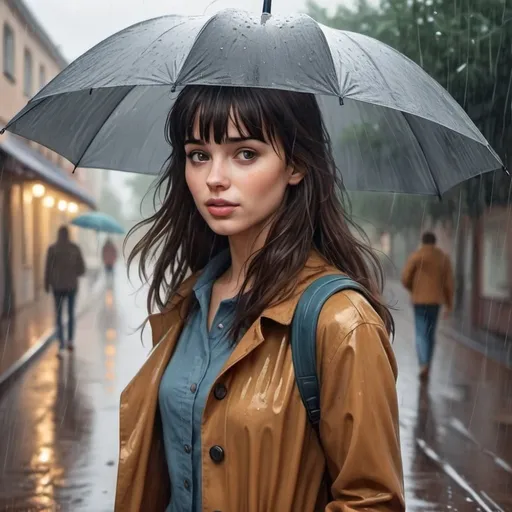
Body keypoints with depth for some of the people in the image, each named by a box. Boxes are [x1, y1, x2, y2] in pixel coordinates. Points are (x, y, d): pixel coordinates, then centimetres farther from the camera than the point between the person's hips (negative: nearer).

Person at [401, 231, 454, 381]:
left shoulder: (415, 256, -5)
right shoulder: (444, 258, 4)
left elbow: (405, 279, -6)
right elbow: (449, 282, 1)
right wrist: (449, 304, 6)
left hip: (420, 299, -3)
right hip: (436, 300, 3)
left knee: (421, 334, -5)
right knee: (430, 333, 14)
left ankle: (423, 365, -23)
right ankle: (427, 365, 18)